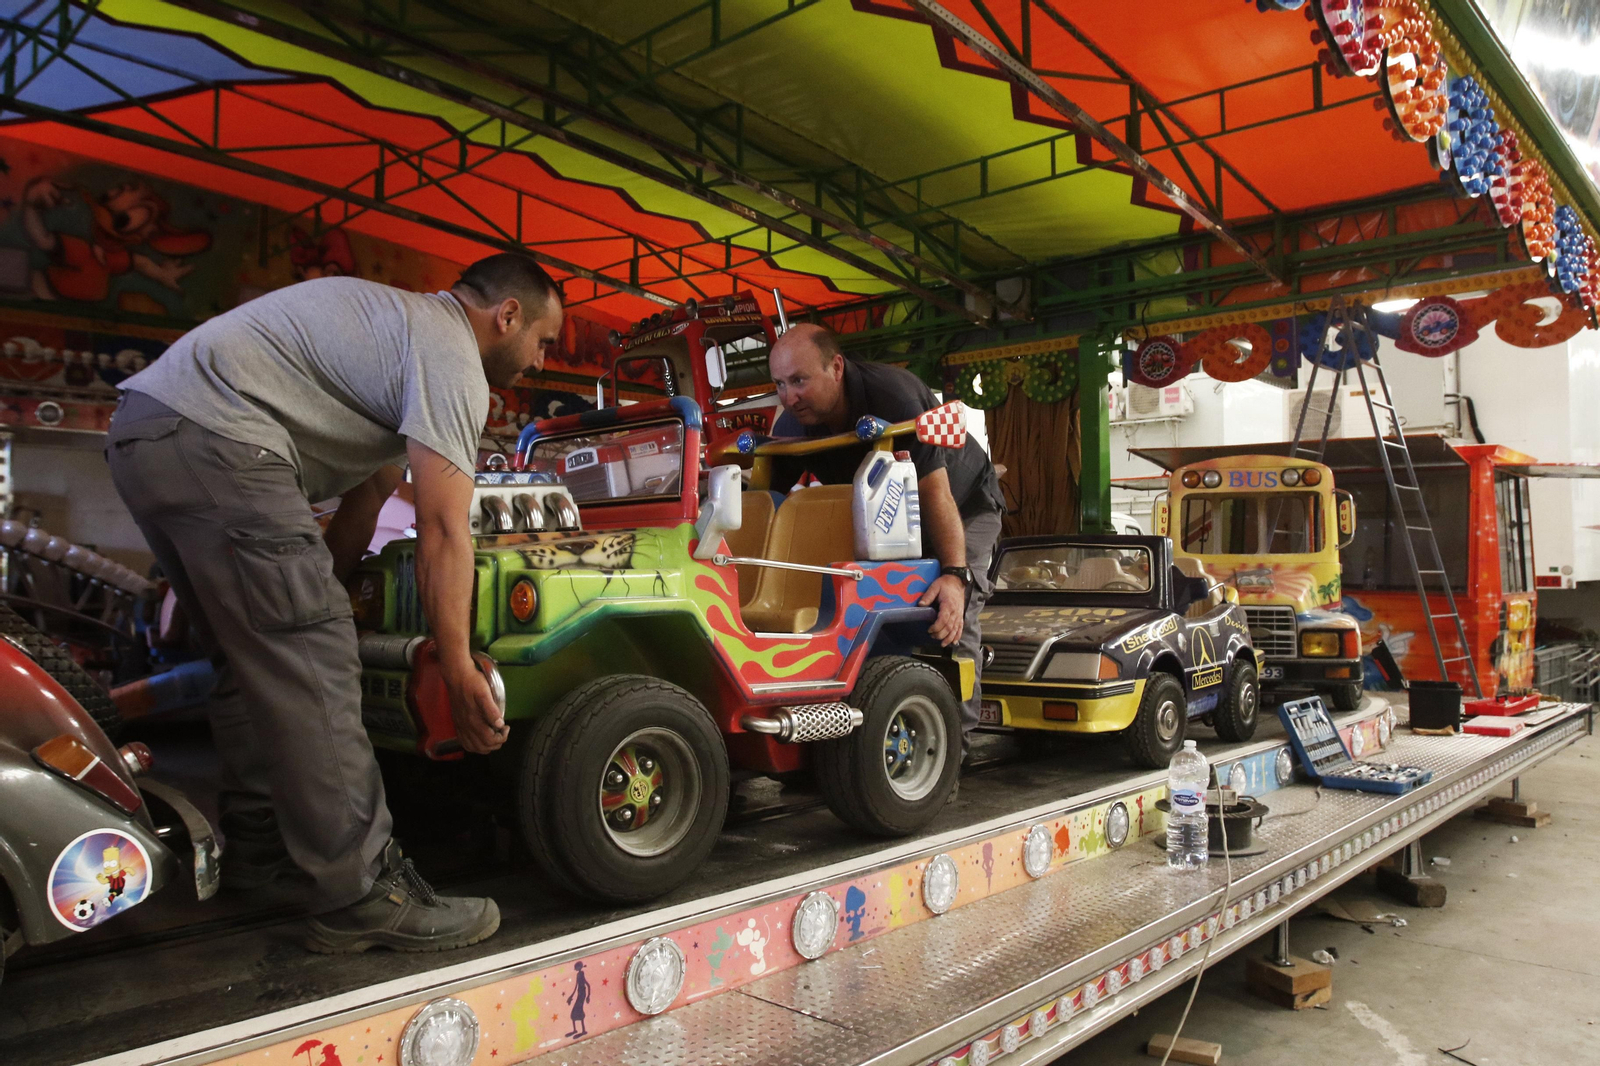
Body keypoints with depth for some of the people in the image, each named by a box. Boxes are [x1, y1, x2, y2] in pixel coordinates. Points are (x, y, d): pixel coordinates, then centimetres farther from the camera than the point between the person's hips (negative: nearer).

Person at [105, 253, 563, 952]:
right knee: (309, 666, -11)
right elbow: (442, 533, -14)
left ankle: (257, 844, 31)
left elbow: (367, 494, 25)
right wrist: (459, 673, -11)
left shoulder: (406, 322, 25)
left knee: (254, 657, 18)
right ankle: (363, 895, -7)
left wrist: (317, 593, 27)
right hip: (213, 441, -11)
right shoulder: (452, 358, -7)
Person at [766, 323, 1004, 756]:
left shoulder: (893, 394, -35)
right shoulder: (792, 424, -16)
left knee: (952, 614, -21)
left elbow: (935, 490, -38)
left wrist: (955, 573, -46)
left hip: (965, 502, -5)